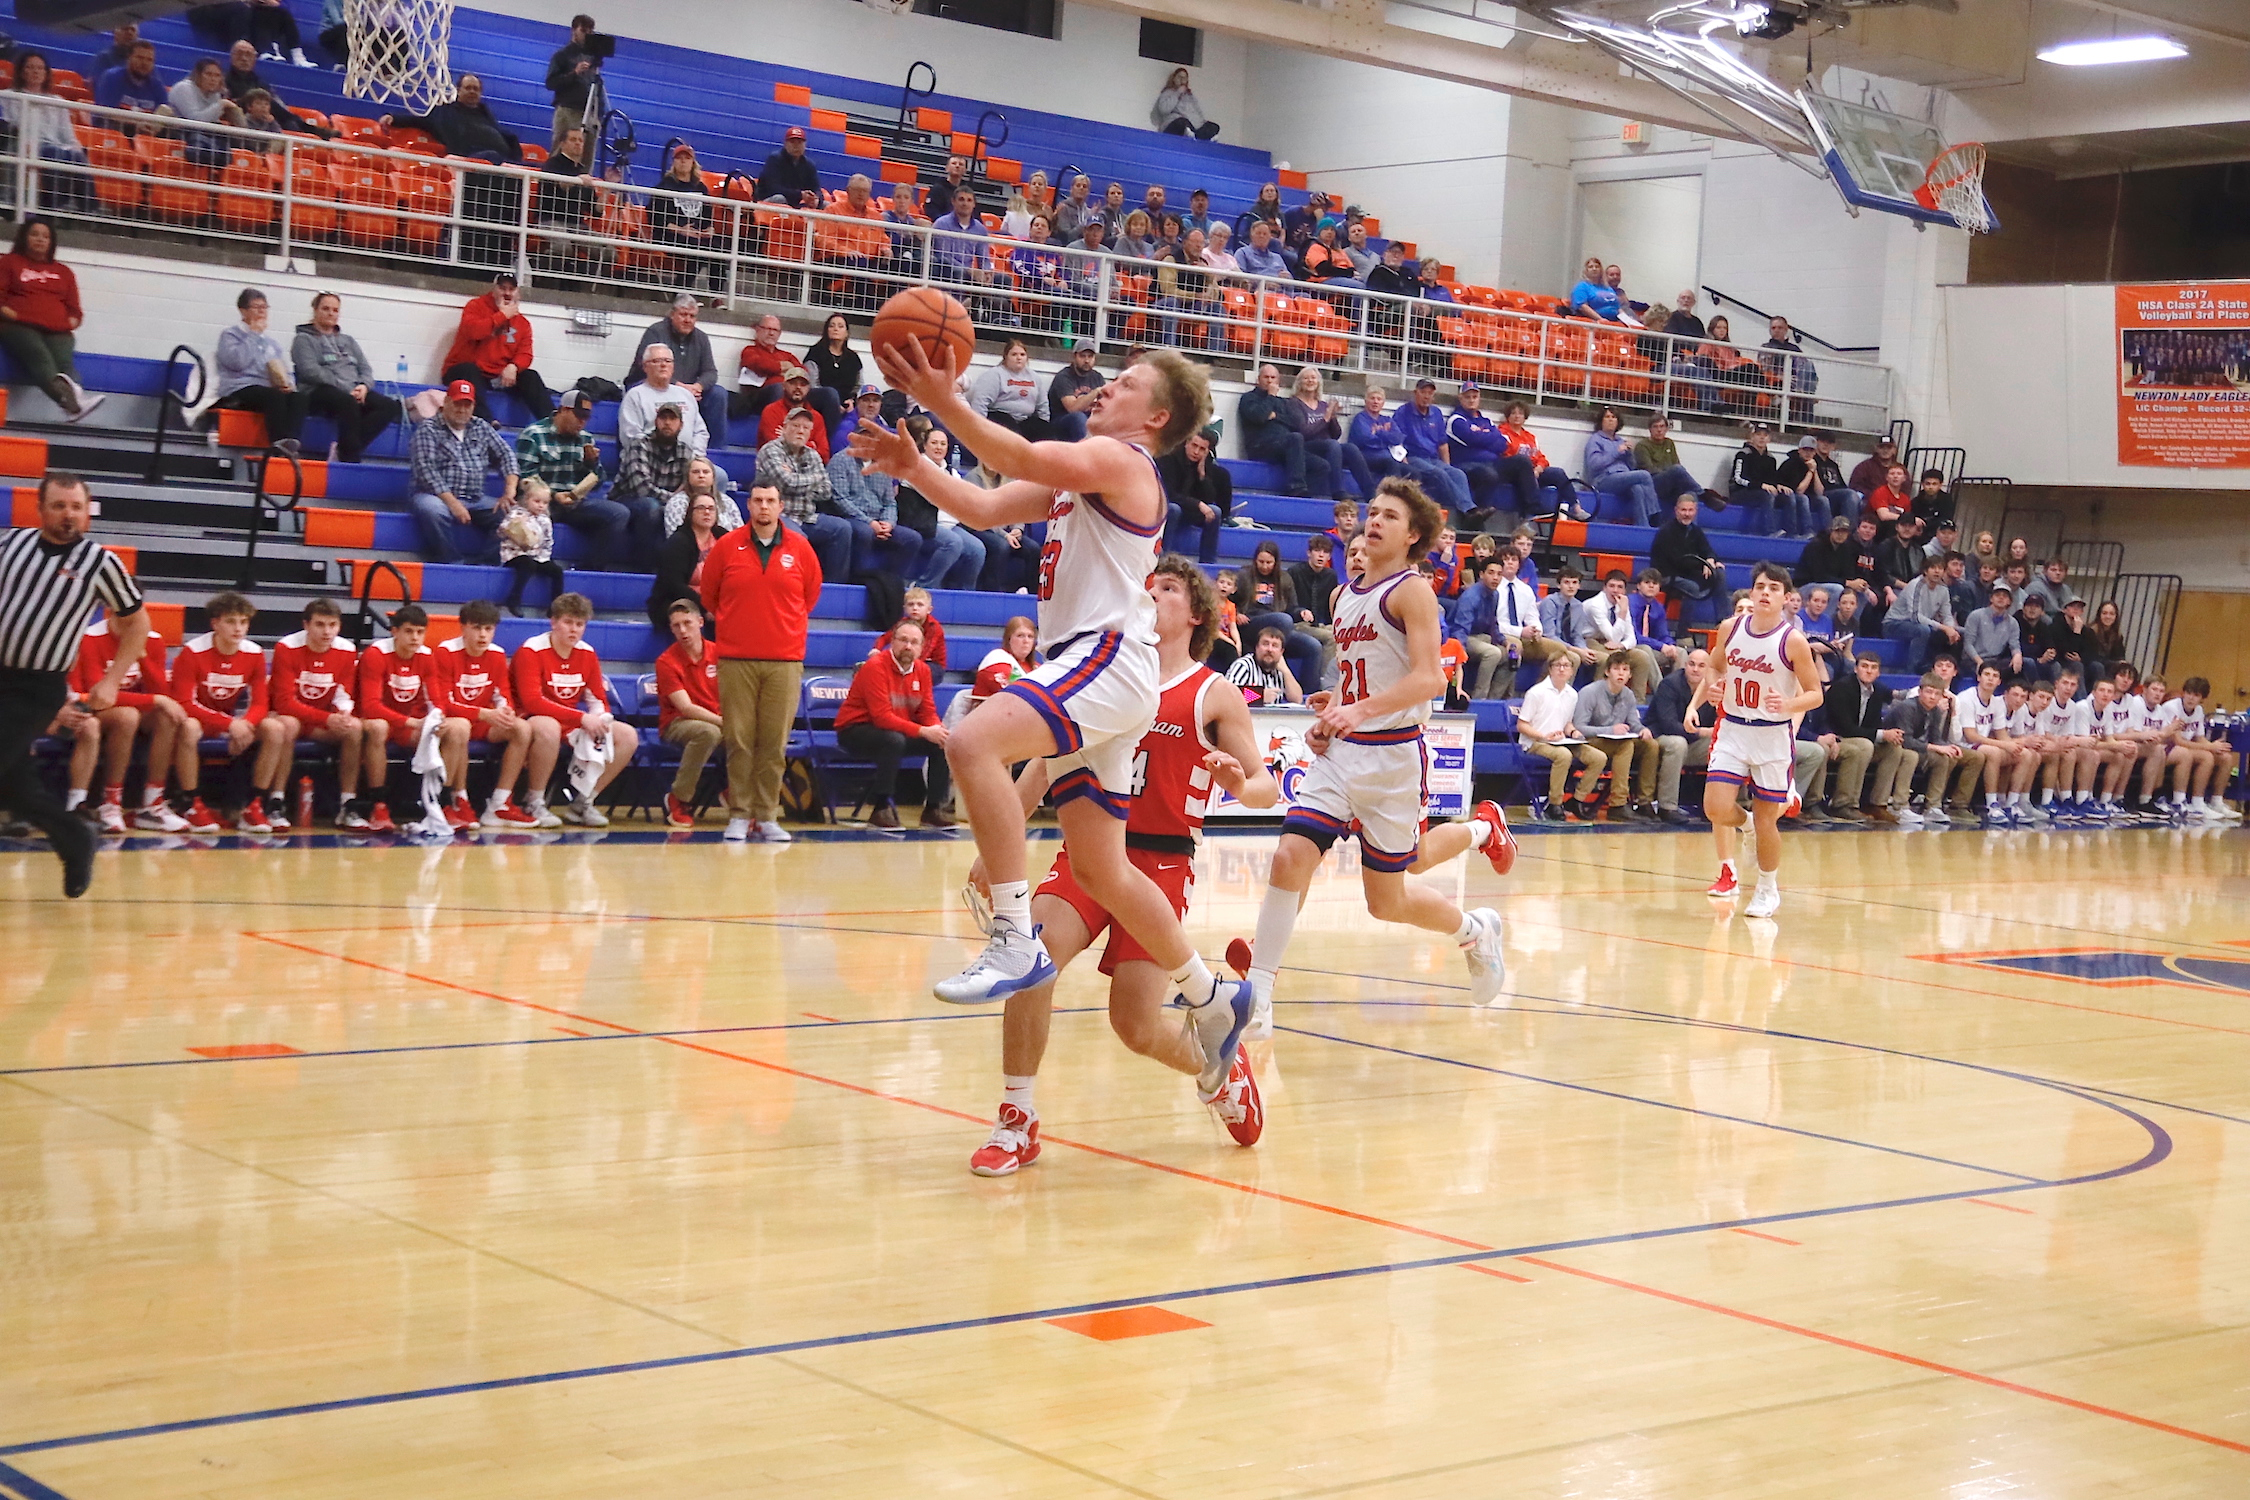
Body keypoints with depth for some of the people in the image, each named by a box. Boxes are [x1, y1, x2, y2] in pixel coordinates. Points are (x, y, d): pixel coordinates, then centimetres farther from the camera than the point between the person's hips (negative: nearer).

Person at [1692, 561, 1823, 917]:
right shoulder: (1730, 628, 0)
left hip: (1774, 736, -3)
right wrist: (1711, 687, -6)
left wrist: (1788, 704, -26)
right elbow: (1714, 667, 16)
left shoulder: (1793, 641, -11)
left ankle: (1768, 889, 24)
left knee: (1766, 819, 3)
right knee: (1716, 808, -11)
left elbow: (1815, 694, -6)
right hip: (1733, 729, 3)